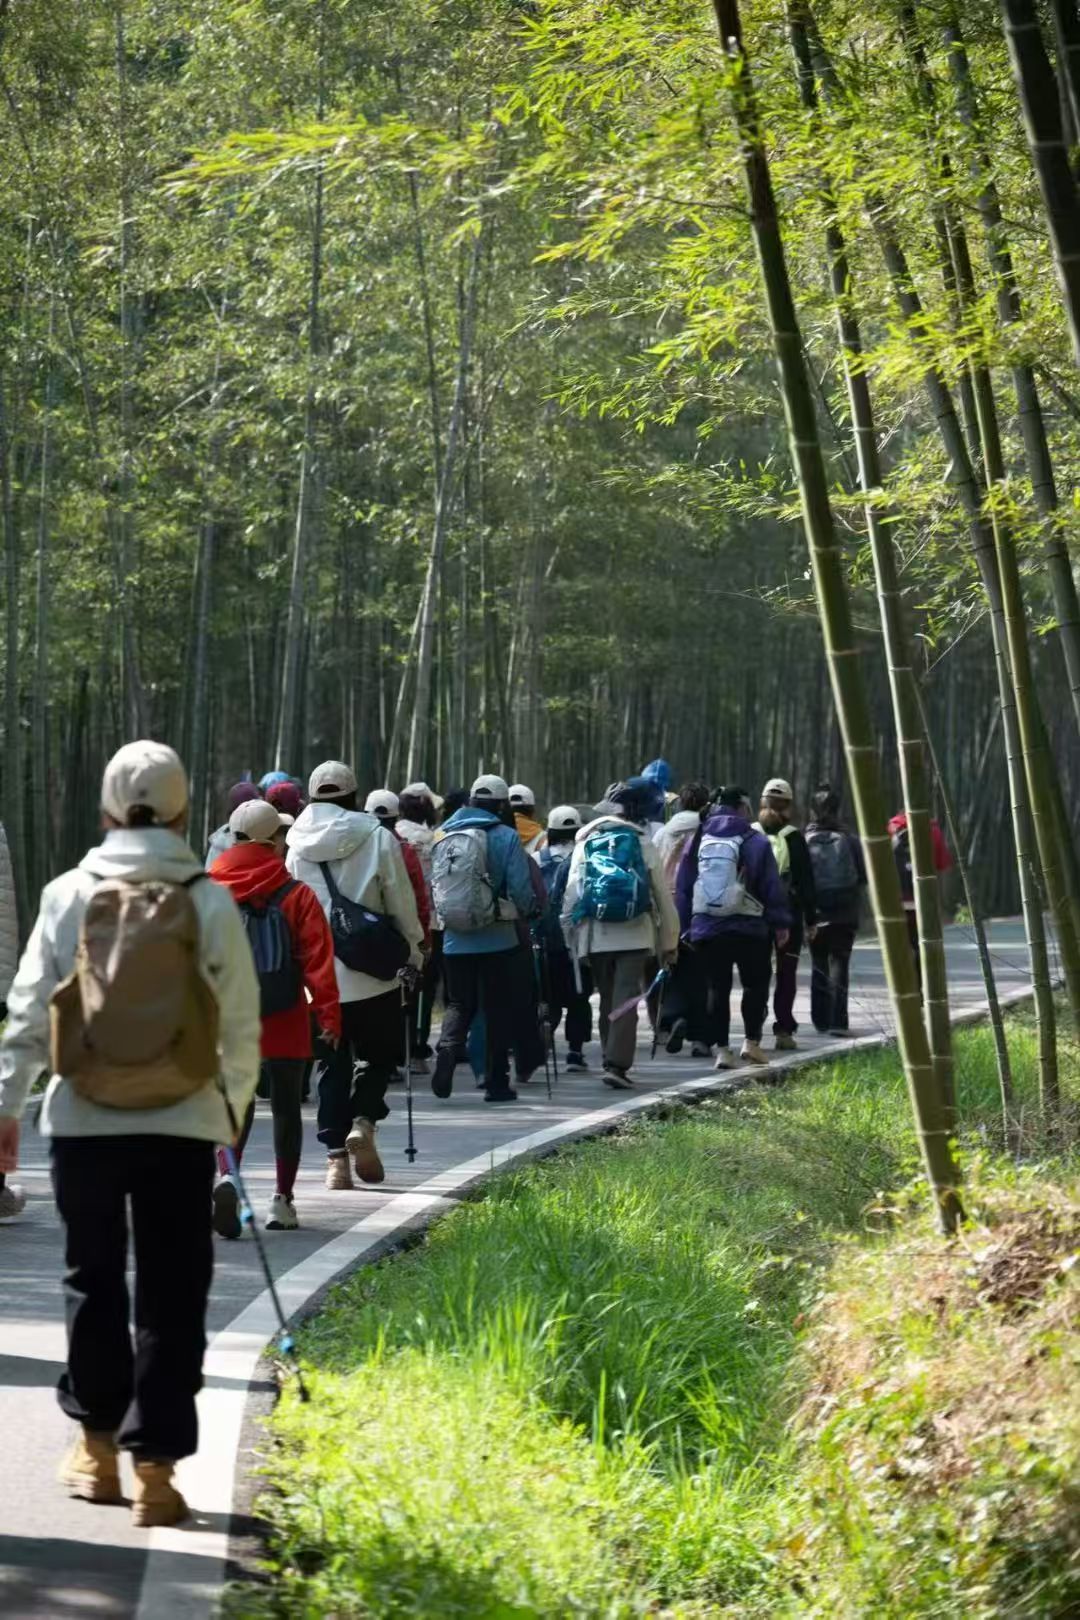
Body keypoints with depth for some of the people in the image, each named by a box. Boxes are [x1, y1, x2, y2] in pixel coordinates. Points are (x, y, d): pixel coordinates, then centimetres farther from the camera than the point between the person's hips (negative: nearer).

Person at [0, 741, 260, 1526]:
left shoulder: (69, 895, -2)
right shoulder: (211, 903, -3)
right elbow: (241, 1026, 1)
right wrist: (232, 1114, 14)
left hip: (84, 1121, 1)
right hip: (183, 1125, -1)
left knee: (93, 1277, 17)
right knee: (171, 1293, 5)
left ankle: (97, 1444, 26)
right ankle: (154, 1466, 2)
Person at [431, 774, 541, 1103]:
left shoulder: (445, 837, 6)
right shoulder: (506, 837, -7)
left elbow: (434, 888, 11)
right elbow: (522, 890, -11)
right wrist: (525, 912, 9)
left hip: (455, 940, 3)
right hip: (497, 939, -3)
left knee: (458, 1004, 14)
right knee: (498, 1010, 8)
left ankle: (446, 1051, -14)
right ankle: (496, 1082, 10)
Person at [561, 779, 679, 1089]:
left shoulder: (585, 843, 7)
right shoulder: (643, 842, 3)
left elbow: (571, 894, 4)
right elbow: (662, 894, 5)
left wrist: (572, 939, 10)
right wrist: (669, 942, 12)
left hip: (595, 936, 2)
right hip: (634, 934, -2)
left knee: (608, 1001, 15)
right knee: (626, 1001, -6)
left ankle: (613, 1063, 19)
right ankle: (617, 1066, -17)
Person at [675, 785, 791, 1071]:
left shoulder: (697, 841, 8)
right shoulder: (755, 842, -4)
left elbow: (682, 888, 10)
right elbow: (772, 886, -6)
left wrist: (685, 927, 13)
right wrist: (780, 923, 1)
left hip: (705, 928, 3)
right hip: (748, 927, -3)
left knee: (717, 988, 7)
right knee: (755, 983, 10)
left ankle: (722, 1048, 2)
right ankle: (751, 1041, 2)